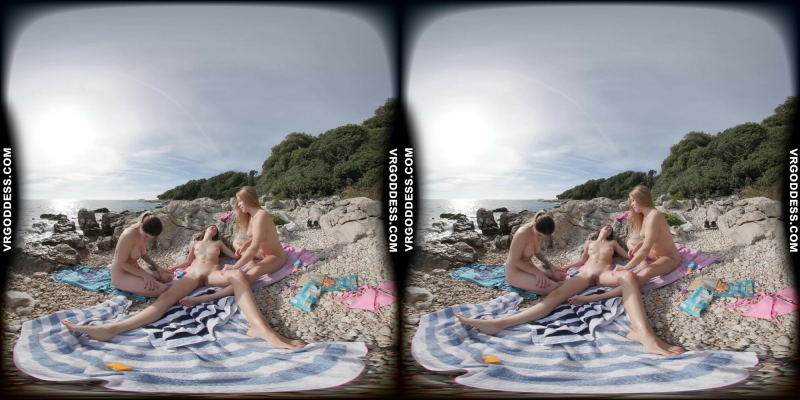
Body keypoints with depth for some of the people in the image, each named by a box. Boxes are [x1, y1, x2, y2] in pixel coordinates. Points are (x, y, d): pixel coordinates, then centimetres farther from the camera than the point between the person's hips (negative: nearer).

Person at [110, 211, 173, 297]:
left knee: (168, 276, 5)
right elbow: (122, 263, -23)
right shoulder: (128, 236, -28)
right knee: (163, 290, -22)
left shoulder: (143, 233, -1)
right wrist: (144, 275, -23)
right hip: (122, 276, -9)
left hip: (135, 270, 9)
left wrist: (157, 267, 0)